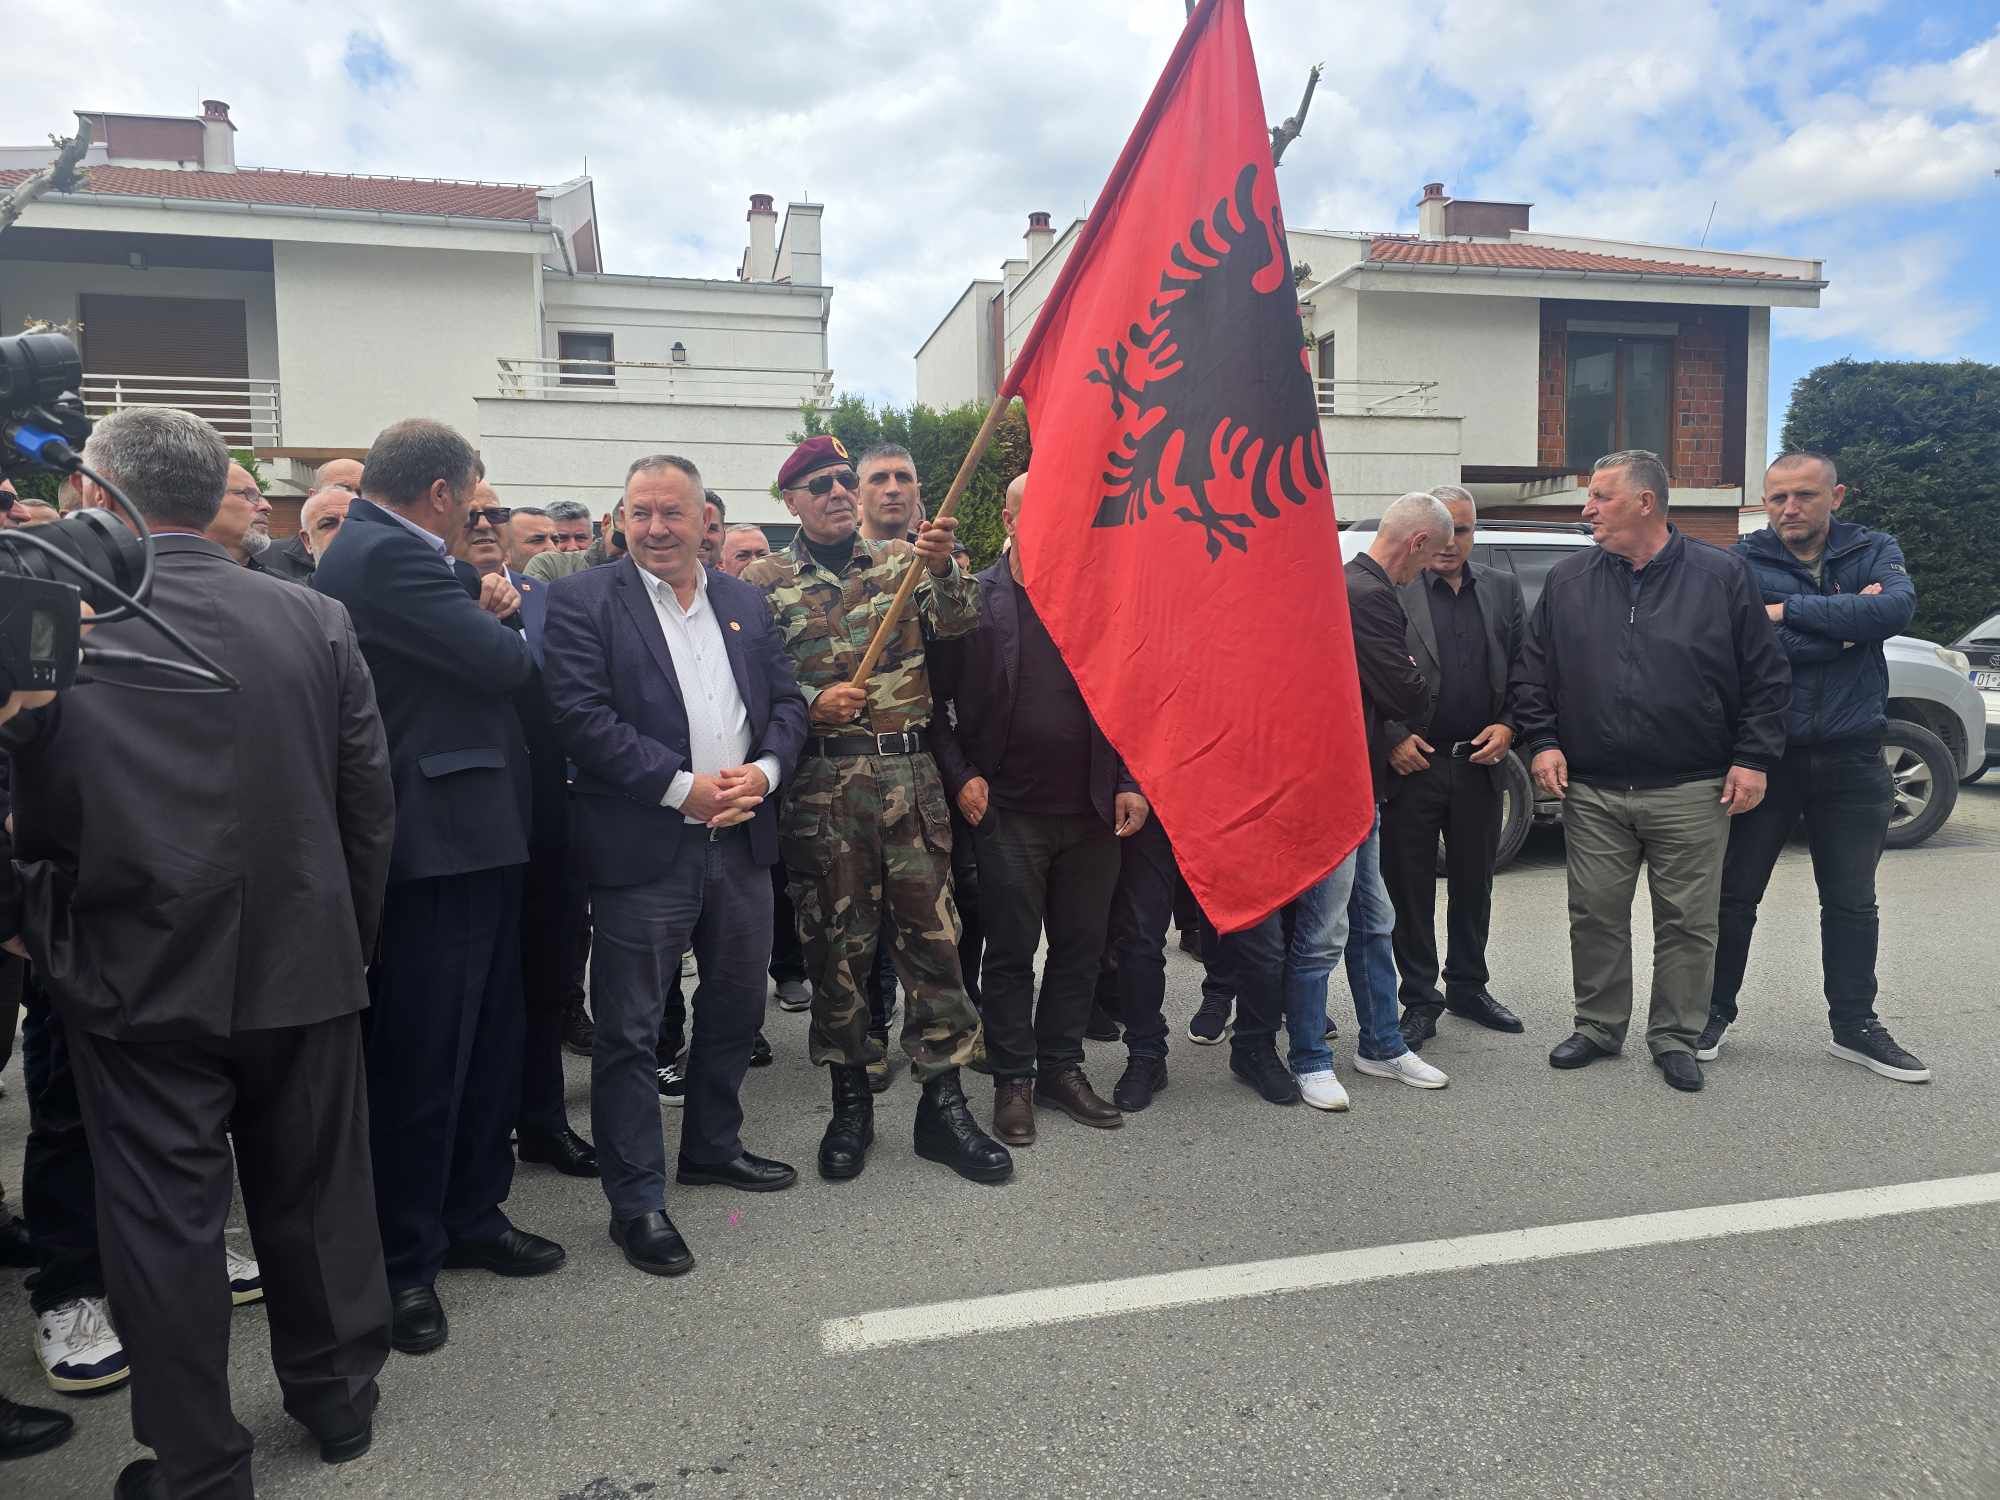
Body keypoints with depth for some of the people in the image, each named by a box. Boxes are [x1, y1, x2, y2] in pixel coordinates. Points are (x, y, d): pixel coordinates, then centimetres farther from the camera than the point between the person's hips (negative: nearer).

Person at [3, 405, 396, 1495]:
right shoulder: (315, 619, -5)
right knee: (316, 1193, 17)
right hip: (304, 966, 2)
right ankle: (337, 1401, 35)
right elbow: (370, 804, -1)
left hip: (136, 982, -2)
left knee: (163, 1220, 12)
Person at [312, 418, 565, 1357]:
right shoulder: (388, 556, -17)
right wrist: (502, 624, 2)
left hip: (470, 837, 10)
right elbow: (504, 663, -20)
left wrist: (485, 614, -3)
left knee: (487, 1045, 18)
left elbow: (472, 648, 16)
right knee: (421, 1059, 2)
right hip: (436, 845, -10)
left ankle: (472, 1217, 33)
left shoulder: (385, 552, 15)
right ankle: (404, 1263, 17)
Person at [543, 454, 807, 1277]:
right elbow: (582, 715, -14)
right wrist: (681, 788, -18)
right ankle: (636, 1200, 15)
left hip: (741, 840, 6)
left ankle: (712, 1145, 38)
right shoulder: (584, 600, -4)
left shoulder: (745, 602, 12)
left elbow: (787, 700, 11)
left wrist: (763, 770, -8)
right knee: (629, 1030, 2)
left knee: (736, 1008, 18)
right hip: (643, 848, -5)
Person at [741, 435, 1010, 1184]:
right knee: (836, 939, 7)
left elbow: (958, 620, -5)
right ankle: (850, 1098, 22)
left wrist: (943, 568, -24)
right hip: (820, 781, -1)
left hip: (910, 773, 2)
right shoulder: (764, 579, 3)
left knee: (931, 931, 3)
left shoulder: (902, 559, 9)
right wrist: (810, 703, -15)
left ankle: (942, 1101, 13)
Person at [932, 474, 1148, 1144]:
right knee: (1011, 951, 5)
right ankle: (1013, 1080, 19)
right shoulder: (972, 600, -2)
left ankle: (1061, 1067, 27)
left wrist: (1130, 782, 0)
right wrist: (961, 776, -9)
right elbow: (934, 697, 0)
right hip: (1009, 812, -3)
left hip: (1092, 811, 3)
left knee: (1081, 946, 11)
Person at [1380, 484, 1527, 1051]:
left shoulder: (1503, 589, 10)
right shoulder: (1390, 590, -5)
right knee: (1410, 889, 5)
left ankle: (1468, 987, 31)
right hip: (1411, 763, -4)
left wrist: (1507, 727, -3)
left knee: (1474, 883, 15)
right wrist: (1392, 738, -14)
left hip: (1479, 764, 4)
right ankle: (1420, 1000, 17)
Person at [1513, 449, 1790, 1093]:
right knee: (1595, 917, 8)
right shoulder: (1568, 580, 6)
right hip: (1592, 792, 2)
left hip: (1691, 794, -2)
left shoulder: (1722, 575, 0)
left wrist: (1753, 758, -3)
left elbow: (1766, 676, 3)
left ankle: (1675, 1038, 21)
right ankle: (1599, 1027, 24)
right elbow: (1532, 671, 10)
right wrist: (1542, 741, -1)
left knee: (1687, 922, 6)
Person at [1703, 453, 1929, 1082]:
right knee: (1735, 896, 7)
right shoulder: (1742, 562, -4)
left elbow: (1898, 607, -19)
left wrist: (1792, 611, -20)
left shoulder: (1874, 552, 4)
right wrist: (1849, 622, -14)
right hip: (1765, 753, -2)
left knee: (1852, 903, 12)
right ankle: (1715, 1012, 22)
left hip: (1851, 759, 2)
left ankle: (1854, 1025, 26)